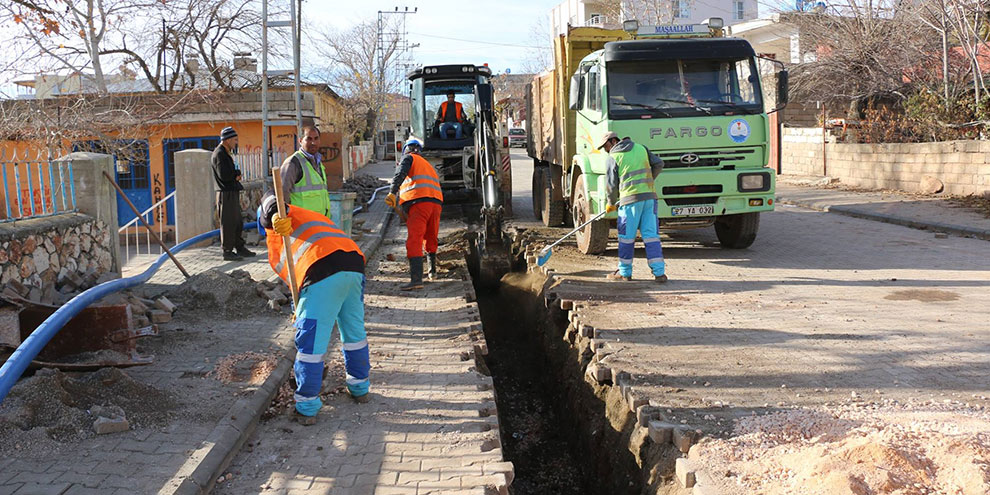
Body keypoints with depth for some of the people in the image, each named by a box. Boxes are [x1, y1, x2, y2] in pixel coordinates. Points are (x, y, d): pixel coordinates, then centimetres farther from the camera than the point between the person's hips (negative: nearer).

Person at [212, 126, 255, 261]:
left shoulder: (226, 154, 20)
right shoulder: (219, 154, -12)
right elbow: (224, 175, -21)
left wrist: (235, 175, 0)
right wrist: (237, 173, -5)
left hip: (233, 193, 10)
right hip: (226, 194, -10)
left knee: (237, 222, 14)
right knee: (227, 223, -6)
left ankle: (239, 248, 22)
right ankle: (227, 251, -2)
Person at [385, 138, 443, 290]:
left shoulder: (409, 158, 13)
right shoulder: (429, 166, 34)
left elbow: (400, 174, -6)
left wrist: (392, 193, -16)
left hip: (418, 202, -7)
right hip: (436, 202, 7)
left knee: (414, 241, -15)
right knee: (431, 239, 26)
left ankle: (416, 279, -28)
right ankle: (432, 271, 39)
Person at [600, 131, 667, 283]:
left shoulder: (612, 158, 1)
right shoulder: (641, 148, 16)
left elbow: (611, 185, 1)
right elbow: (659, 164, 14)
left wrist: (611, 203, 16)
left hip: (630, 198, -5)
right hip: (650, 196, 5)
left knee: (626, 237, 6)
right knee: (651, 235, 4)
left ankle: (624, 272, 14)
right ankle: (659, 273, 0)